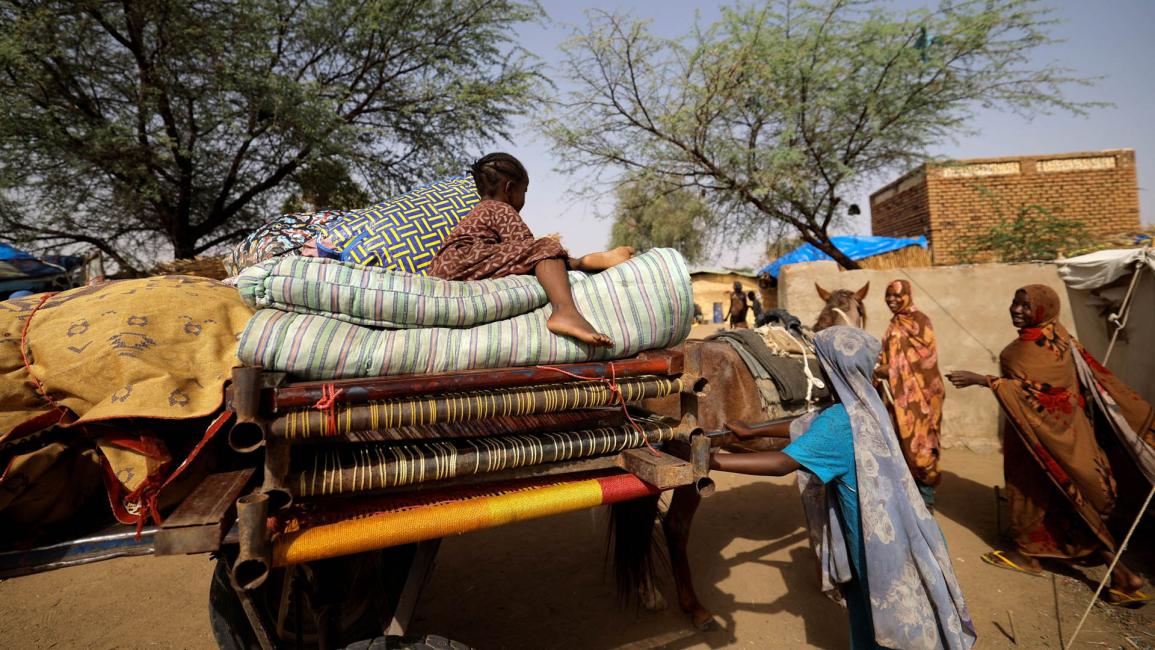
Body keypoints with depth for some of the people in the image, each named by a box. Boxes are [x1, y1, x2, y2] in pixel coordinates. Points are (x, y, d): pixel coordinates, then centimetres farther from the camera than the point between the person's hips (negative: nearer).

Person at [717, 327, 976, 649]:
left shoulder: (840, 421, -29)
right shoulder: (864, 403, -3)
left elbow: (782, 463, -36)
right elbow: (806, 426, 8)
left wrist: (711, 461, -38)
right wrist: (751, 431, 12)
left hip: (879, 536, -8)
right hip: (889, 526, 8)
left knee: (892, 620, 12)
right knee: (870, 607, 23)